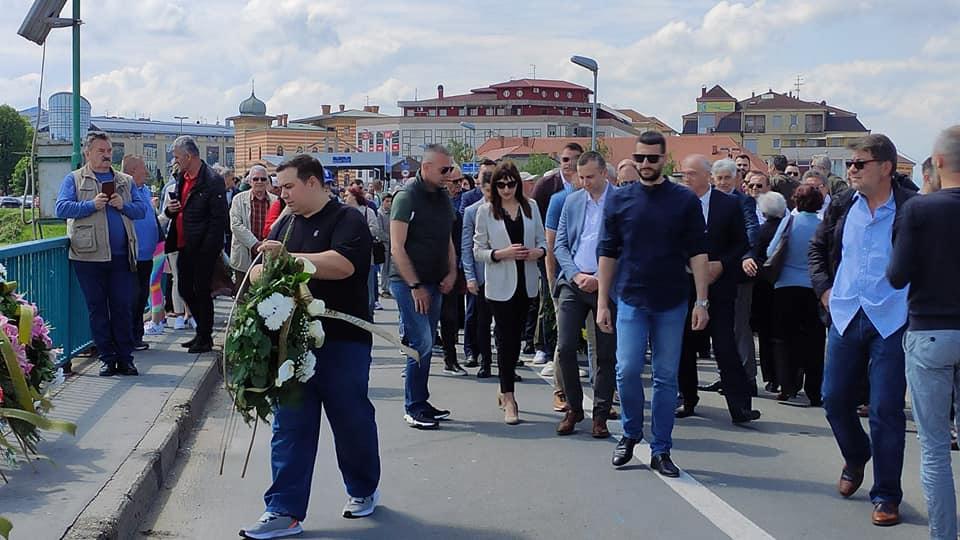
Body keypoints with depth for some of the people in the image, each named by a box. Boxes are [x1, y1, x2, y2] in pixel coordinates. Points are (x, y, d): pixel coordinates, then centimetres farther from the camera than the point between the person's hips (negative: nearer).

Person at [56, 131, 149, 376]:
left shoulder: (125, 181, 15)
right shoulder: (74, 179, 6)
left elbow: (142, 209, 10)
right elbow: (62, 208, -6)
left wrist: (123, 206, -8)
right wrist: (91, 205, -15)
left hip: (122, 255, 2)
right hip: (89, 256, -2)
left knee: (123, 307, 2)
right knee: (97, 308, 4)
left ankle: (125, 358, 8)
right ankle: (106, 358, 12)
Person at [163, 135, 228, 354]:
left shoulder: (212, 181, -14)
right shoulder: (182, 178, 12)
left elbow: (219, 218, -16)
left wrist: (207, 248, -19)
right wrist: (171, 209, 0)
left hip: (203, 249, -8)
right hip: (185, 246, 8)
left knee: (201, 291, 0)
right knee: (185, 290, 13)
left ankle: (205, 338, 12)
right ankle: (203, 332, 28)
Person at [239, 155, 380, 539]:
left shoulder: (347, 221, -7)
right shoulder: (286, 223, 14)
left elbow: (341, 264, -23)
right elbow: (261, 270, 15)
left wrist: (287, 257, -20)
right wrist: (263, 271, -10)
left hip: (342, 341, -5)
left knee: (352, 421, 9)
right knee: (289, 428, 4)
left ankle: (363, 490, 31)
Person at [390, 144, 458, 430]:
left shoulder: (443, 197, 12)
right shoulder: (407, 196, -11)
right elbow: (397, 248, -14)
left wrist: (452, 272, 6)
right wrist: (415, 286, -17)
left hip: (434, 283, 7)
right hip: (408, 282, -7)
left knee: (426, 346, 10)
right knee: (421, 343, -10)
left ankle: (419, 404, 19)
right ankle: (413, 408, 0)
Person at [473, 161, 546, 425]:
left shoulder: (530, 207, 7)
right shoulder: (486, 211, -2)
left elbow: (542, 240, 12)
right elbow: (478, 250, -3)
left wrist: (539, 251, -10)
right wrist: (502, 253, -19)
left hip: (526, 282, 4)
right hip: (501, 284, -4)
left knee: (516, 337, 12)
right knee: (506, 338, -5)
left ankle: (505, 390, 27)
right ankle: (509, 399, -2)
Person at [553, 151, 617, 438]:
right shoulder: (572, 201, 10)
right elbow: (560, 244, 9)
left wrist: (600, 279, -13)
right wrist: (576, 275, -6)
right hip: (573, 283, 3)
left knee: (606, 354, 3)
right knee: (565, 348, -2)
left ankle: (601, 415, 12)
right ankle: (573, 408, 14)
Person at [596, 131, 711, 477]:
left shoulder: (685, 201, 0)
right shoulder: (619, 200, 3)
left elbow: (697, 253, -1)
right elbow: (607, 253, 5)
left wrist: (702, 300, -7)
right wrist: (602, 302, 1)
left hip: (671, 303, 0)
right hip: (631, 301, 0)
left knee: (666, 377, 4)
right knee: (627, 371, -7)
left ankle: (661, 450, 13)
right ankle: (630, 434, 17)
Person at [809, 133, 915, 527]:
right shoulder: (843, 206, 6)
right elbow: (818, 248, 19)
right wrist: (823, 287, 8)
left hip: (891, 321, -5)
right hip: (846, 316, 5)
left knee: (886, 409, -1)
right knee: (834, 398, 11)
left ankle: (886, 495, 11)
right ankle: (856, 458, 40)